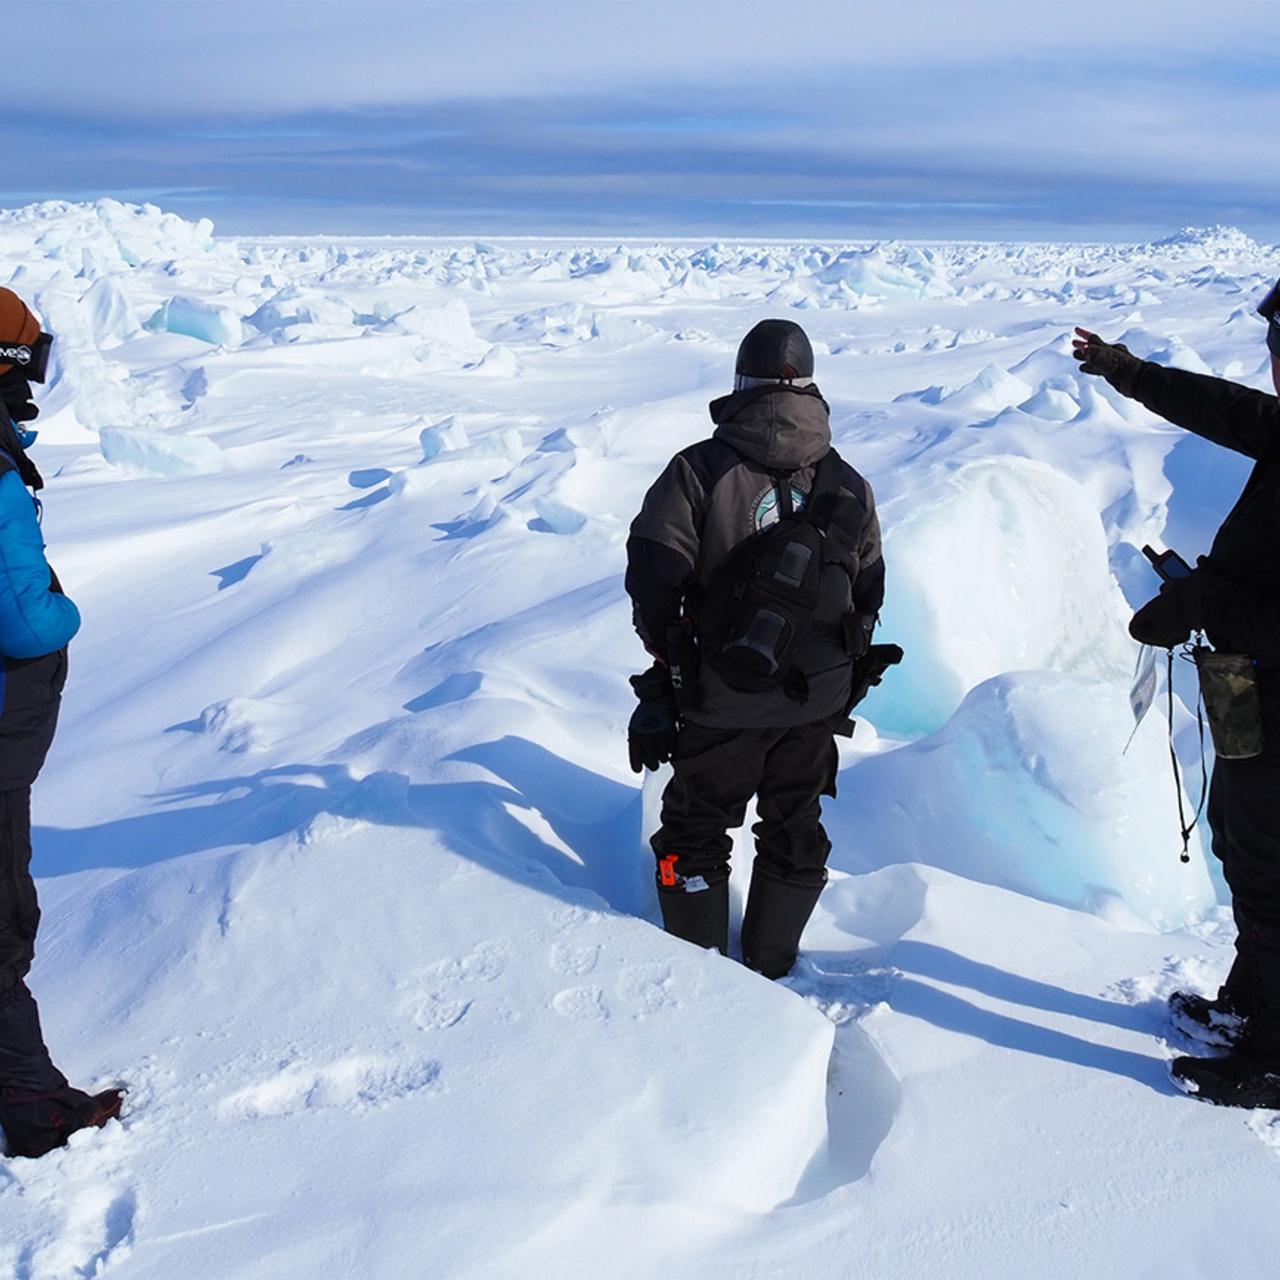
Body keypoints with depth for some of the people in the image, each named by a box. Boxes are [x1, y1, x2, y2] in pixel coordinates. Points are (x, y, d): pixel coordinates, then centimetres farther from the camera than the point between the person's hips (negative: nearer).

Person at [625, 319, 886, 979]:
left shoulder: (699, 469, -14)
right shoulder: (850, 485, 0)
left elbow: (652, 577, -14)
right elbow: (868, 596, 7)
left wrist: (667, 653, 3)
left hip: (721, 700, -3)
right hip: (818, 701, 4)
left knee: (696, 831, 13)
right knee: (794, 832, 19)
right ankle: (771, 969, 32)